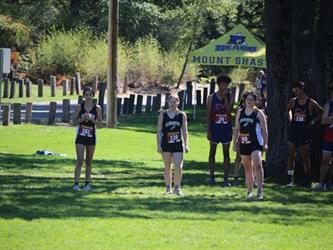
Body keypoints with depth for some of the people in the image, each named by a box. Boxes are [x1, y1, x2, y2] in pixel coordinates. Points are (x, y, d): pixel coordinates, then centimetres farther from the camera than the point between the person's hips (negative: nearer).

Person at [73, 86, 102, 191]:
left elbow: (99, 122, 1)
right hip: (80, 136, -2)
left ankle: (88, 183, 14)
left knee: (89, 161, 8)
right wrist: (83, 118, -16)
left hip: (91, 136, 2)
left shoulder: (97, 108, 1)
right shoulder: (79, 107, -1)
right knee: (80, 160, -10)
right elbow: (74, 122, 0)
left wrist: (91, 119, -15)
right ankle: (76, 183, -11)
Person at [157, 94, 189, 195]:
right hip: (166, 144, 0)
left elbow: (184, 131, 6)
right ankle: (168, 188, 19)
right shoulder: (163, 115, 1)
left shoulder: (182, 115, 3)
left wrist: (186, 145, 2)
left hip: (178, 145, 0)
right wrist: (158, 145, -4)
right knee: (167, 167, 8)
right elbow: (159, 131, 2)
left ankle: (177, 187, 2)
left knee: (179, 167, -11)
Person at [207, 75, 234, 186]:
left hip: (226, 128, 1)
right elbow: (208, 115, -1)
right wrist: (208, 130, -6)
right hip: (214, 127, -1)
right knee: (212, 152, 4)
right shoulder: (212, 97, 0)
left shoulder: (230, 97, 2)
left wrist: (225, 97, -15)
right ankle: (211, 176, 12)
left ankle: (226, 178, 5)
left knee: (226, 153, 3)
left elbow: (229, 110, -13)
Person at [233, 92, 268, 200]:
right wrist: (235, 142, 13)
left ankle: (260, 189, -19)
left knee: (257, 164, -21)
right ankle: (250, 191, 16)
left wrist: (265, 143, -6)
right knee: (247, 167, 9)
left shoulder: (259, 113, -1)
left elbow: (264, 129, -2)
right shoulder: (240, 112, 12)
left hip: (256, 143, -5)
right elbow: (237, 129, 17)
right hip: (244, 143, 5)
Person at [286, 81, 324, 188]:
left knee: (305, 157, 2)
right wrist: (290, 118, 9)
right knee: (291, 156, 2)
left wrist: (313, 121, -4)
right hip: (293, 130, 4)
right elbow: (288, 110, 24)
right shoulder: (293, 101, 5)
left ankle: (307, 180, 8)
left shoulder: (311, 103, -6)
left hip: (304, 131, -3)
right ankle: (290, 179, 7)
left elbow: (322, 113, 5)